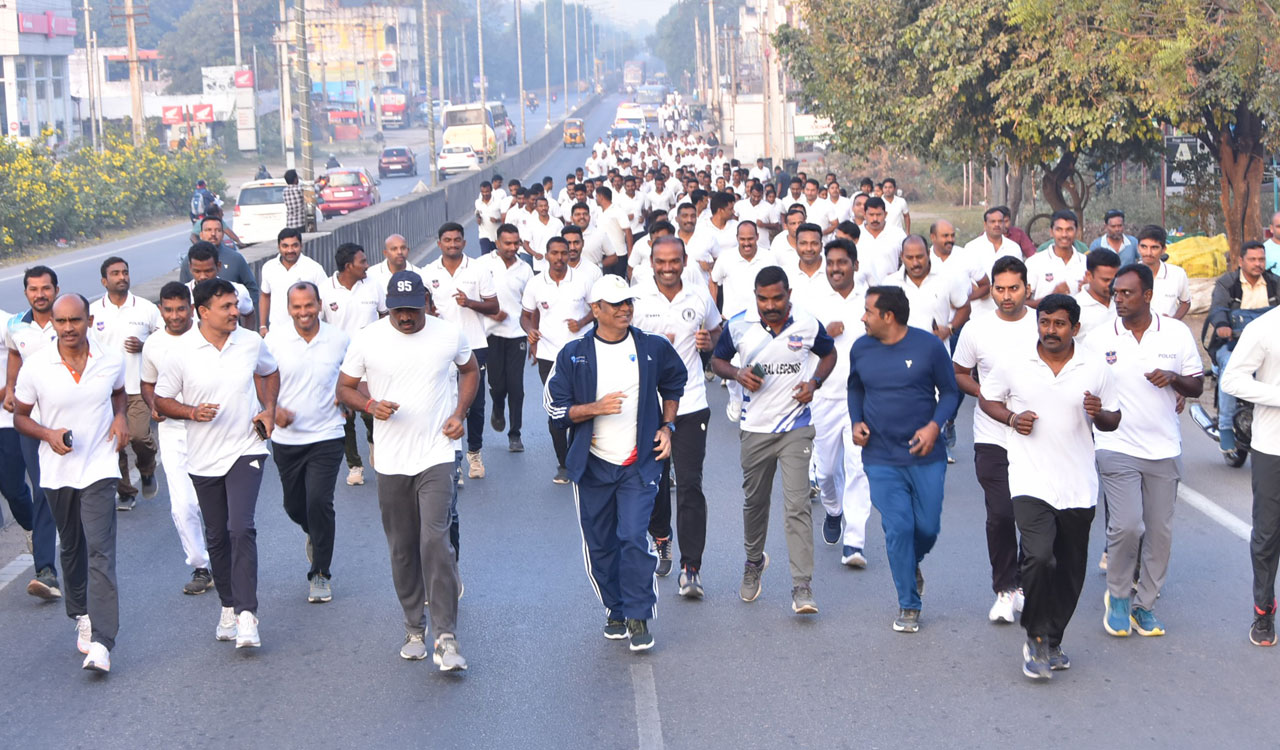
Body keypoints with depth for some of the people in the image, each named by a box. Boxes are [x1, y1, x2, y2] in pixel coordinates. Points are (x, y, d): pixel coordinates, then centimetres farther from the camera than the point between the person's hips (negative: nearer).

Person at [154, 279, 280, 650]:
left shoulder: (251, 342, -1)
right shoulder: (182, 351, -7)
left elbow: (270, 372, 20)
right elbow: (162, 400, 1)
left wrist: (269, 409, 5)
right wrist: (192, 412, -17)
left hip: (245, 451, -1)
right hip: (204, 457, 1)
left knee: (241, 529, -16)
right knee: (216, 536, 12)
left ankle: (246, 615, -18)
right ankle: (228, 606, 29)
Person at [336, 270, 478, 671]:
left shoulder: (450, 334, -2)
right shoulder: (368, 340, -3)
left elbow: (470, 371, 17)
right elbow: (344, 387, 7)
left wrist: (459, 413, 1)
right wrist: (371, 405, -14)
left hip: (436, 457, -2)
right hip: (390, 461, 2)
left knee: (435, 541, -15)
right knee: (402, 550, 9)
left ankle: (446, 638, -11)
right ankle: (414, 630, 25)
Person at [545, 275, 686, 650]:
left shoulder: (654, 348, 2)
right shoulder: (573, 354, -2)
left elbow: (674, 384, 20)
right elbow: (555, 408, -2)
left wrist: (667, 426, 9)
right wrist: (596, 408, -17)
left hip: (639, 463, -1)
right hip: (592, 464, 1)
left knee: (634, 538, -13)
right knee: (600, 545, 8)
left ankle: (639, 617, -2)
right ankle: (615, 611, 26)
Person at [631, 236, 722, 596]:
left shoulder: (701, 297, 4)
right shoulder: (636, 297, -2)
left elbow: (715, 330, 21)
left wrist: (709, 342, -2)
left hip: (690, 403, 0)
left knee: (690, 486, -7)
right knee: (653, 480, 13)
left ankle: (691, 568, -3)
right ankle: (661, 537, 42)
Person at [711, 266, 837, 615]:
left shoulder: (808, 325, -5)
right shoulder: (739, 326, -5)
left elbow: (829, 354, 13)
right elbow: (717, 360, 9)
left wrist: (814, 382, -5)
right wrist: (737, 374, -12)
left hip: (796, 427, -2)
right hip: (754, 428, 2)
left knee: (797, 504, -11)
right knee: (754, 501, 15)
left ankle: (802, 587, -10)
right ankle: (754, 561, 42)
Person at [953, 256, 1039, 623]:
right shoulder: (976, 329, 0)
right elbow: (959, 373, 12)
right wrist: (980, 391, -7)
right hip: (992, 437, 0)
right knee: (1000, 515, -4)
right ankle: (1004, 590, 9)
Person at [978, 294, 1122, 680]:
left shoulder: (1095, 368, 3)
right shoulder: (1014, 361, 0)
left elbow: (1113, 420, 11)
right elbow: (987, 398, 12)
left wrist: (1099, 413, -12)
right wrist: (1011, 418, -8)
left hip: (1078, 484, 3)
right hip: (1030, 482, -3)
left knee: (1070, 569, 9)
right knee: (1039, 557, -19)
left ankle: (1051, 642, 26)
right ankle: (1036, 638, -1)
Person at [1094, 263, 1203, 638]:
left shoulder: (1177, 333, 1)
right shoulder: (1101, 339, -3)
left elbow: (1198, 385, 7)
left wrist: (1174, 378, -13)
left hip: (1164, 449, 2)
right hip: (1118, 448, -2)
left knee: (1159, 531, 6)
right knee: (1126, 526, -12)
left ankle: (1145, 603, 21)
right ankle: (1117, 597, 11)